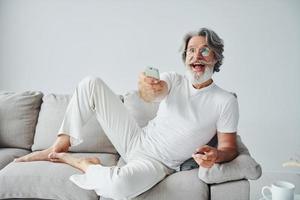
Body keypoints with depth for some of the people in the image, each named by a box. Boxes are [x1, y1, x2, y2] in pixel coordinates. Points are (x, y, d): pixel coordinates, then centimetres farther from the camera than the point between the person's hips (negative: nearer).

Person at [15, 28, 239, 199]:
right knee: (91, 83, -6)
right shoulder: (174, 79, 0)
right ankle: (60, 147, -2)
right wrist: (147, 87, -46)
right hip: (137, 140, 5)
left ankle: (86, 165, -7)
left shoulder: (226, 101, -9)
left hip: (157, 163, -4)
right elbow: (153, 93, -21)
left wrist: (216, 155, -30)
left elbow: (229, 147, -6)